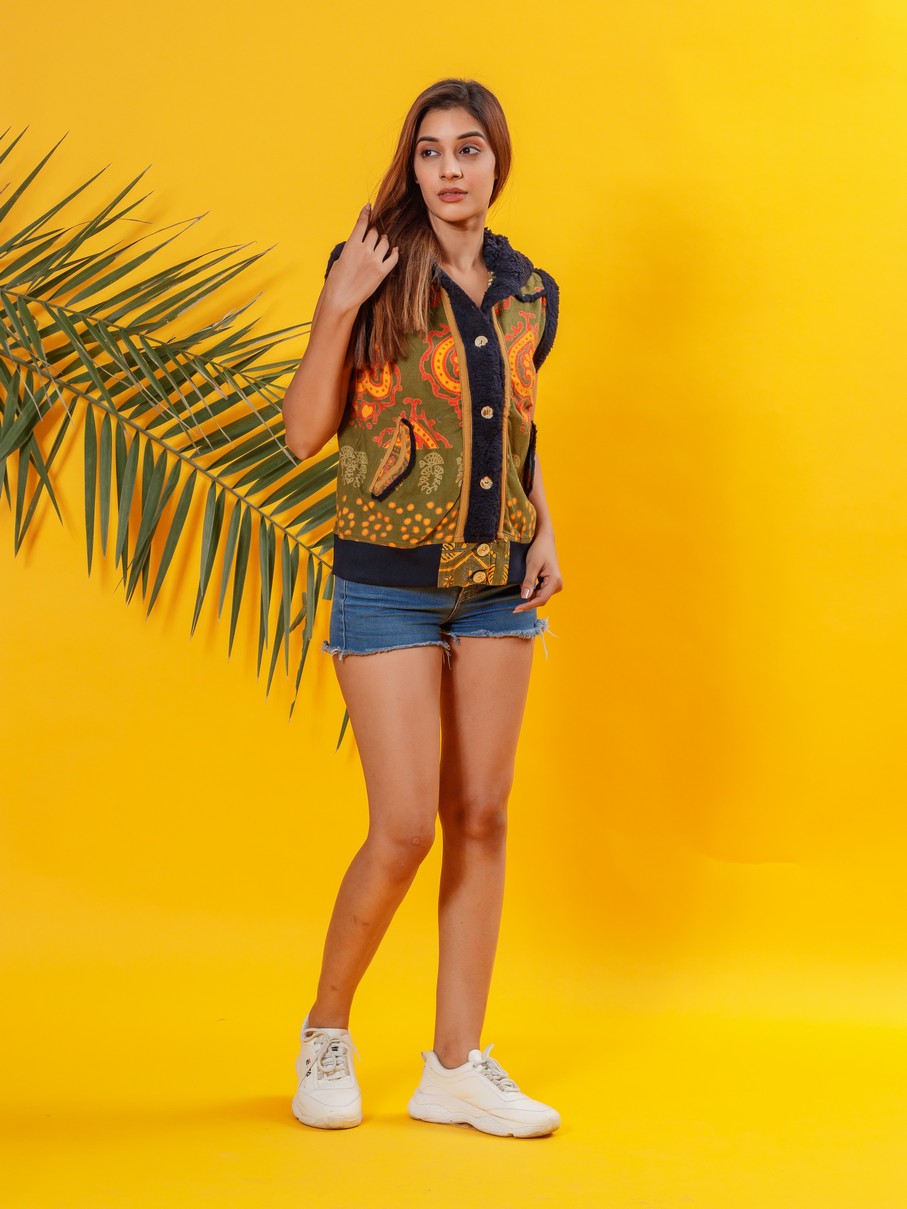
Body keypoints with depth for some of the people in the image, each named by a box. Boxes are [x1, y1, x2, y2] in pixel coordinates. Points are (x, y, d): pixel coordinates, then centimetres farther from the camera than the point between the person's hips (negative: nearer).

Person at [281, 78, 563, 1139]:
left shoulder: (530, 294, 9)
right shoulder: (377, 271, -5)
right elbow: (305, 433, -9)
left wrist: (545, 532, 8)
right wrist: (338, 307, -20)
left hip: (496, 585, 5)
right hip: (388, 583, -5)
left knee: (482, 821, 5)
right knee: (404, 830, -7)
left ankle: (456, 1065, 14)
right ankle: (326, 1031, 18)